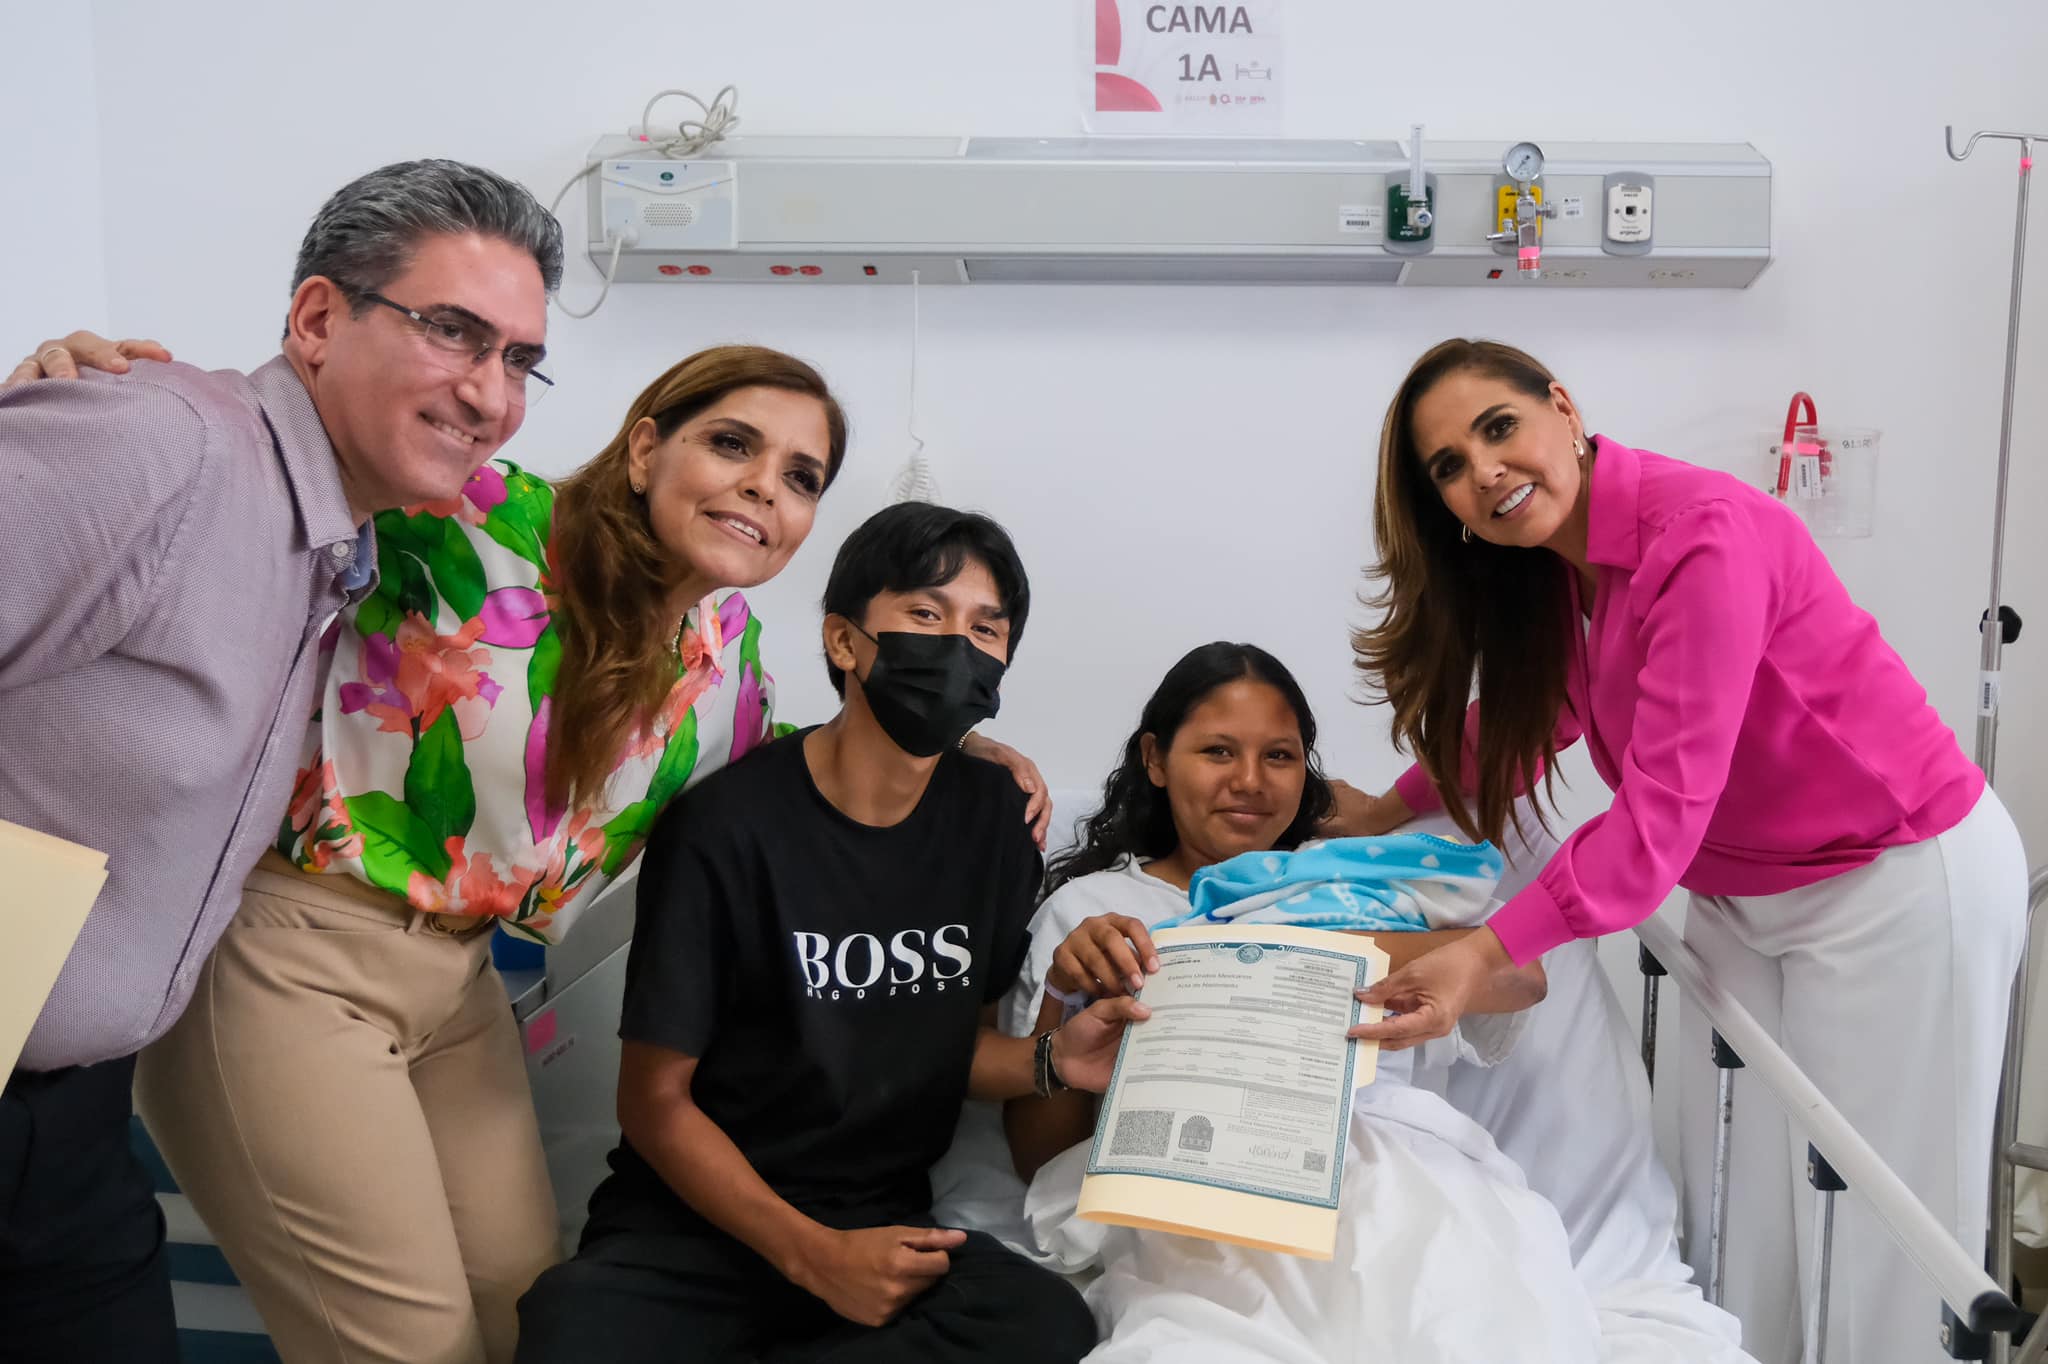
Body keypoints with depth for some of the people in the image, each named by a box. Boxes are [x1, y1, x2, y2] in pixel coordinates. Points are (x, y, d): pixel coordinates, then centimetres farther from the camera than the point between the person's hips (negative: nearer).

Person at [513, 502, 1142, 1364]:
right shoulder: (726, 826, -11)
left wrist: (1049, 1059, -9)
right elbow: (656, 1100, -7)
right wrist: (813, 1255, -15)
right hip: (696, 1221, -5)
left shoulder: (992, 817, 4)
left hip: (885, 1225, 6)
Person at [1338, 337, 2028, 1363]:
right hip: (1741, 898, 7)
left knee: (1866, 1228, 3)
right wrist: (1389, 810, 7)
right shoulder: (1554, 564, -1)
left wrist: (1485, 954, -38)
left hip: (1905, 886, -7)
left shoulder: (1704, 534, -27)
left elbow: (1662, 808, -32)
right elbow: (1522, 719, 14)